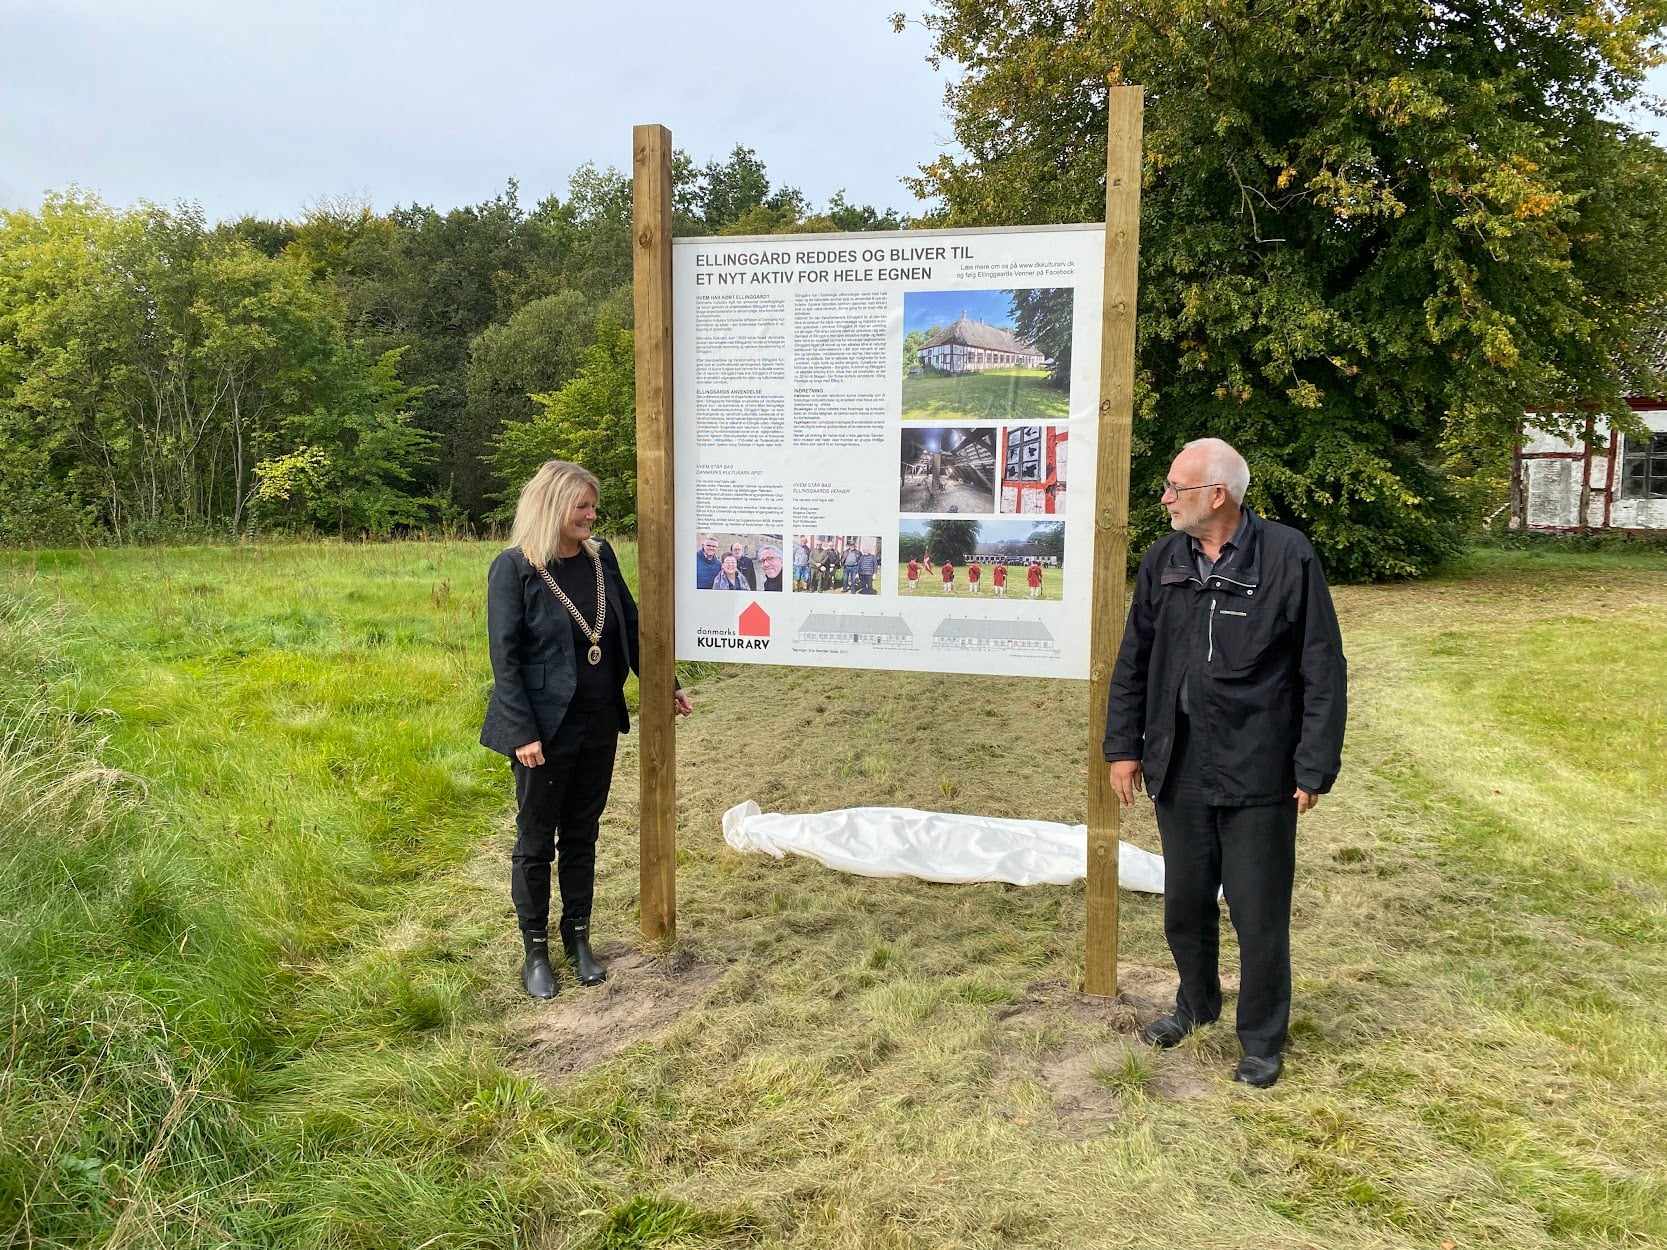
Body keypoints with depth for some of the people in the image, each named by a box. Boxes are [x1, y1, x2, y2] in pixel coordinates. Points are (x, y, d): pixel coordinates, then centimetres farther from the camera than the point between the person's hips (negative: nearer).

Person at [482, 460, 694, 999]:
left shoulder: (601, 557, 3)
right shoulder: (514, 568, -12)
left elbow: (630, 628, 12)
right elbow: (504, 657, -13)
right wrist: (523, 732, -17)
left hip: (599, 723, 5)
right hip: (545, 727, -5)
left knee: (582, 835, 16)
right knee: (536, 841, 9)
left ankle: (578, 938, 30)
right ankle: (535, 951, 24)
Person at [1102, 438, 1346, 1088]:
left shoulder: (1288, 557, -11)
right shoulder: (1163, 560, 4)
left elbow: (1324, 672, -8)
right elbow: (1133, 662, 11)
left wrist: (1315, 767, -10)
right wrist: (1124, 747, 9)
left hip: (1258, 773, -4)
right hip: (1180, 770, 5)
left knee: (1259, 913, 7)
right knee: (1185, 902, 18)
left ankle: (1262, 1039, 26)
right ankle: (1196, 1002, 42)